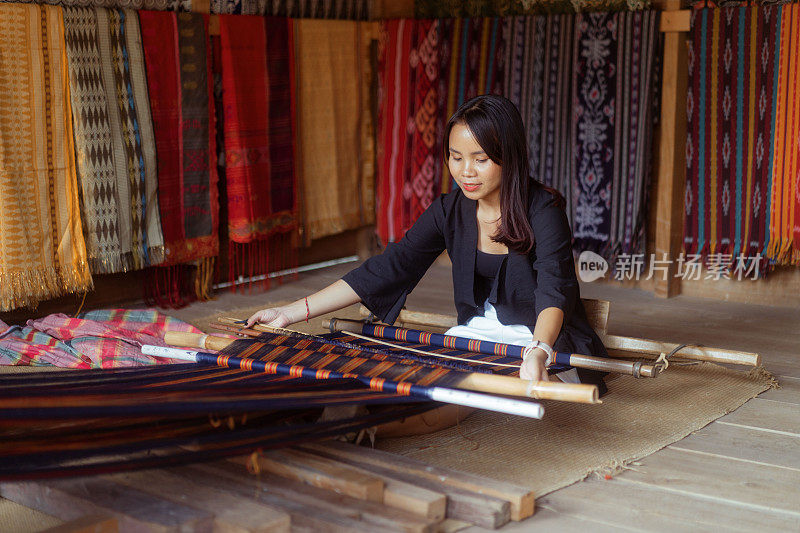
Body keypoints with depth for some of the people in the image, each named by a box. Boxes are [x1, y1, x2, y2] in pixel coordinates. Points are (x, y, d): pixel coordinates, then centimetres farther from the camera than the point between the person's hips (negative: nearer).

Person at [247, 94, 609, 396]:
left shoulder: (542, 210, -17)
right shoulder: (450, 211, -2)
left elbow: (554, 293, -30)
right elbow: (386, 270, -5)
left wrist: (538, 352, -53)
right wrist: (292, 312, -11)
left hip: (546, 339, -5)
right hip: (479, 333, 5)